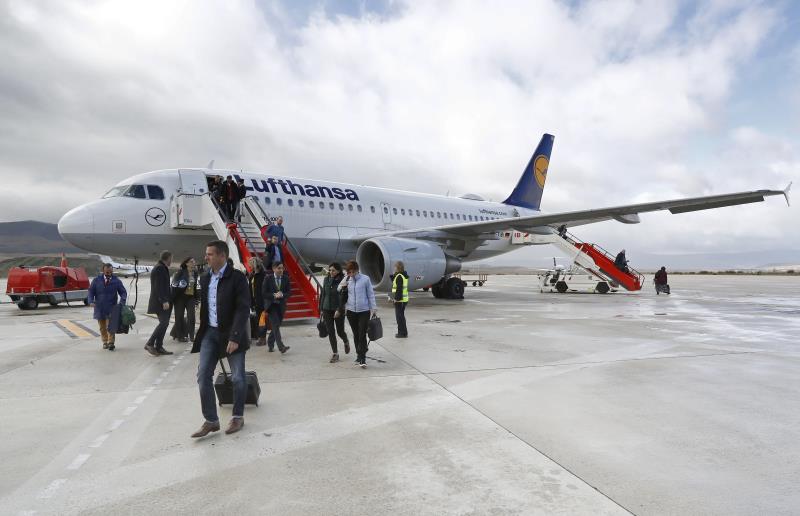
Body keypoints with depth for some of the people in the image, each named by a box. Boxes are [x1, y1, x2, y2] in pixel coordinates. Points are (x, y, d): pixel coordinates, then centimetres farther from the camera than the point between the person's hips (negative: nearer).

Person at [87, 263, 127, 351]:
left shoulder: (116, 281, 0)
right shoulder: (96, 280, 3)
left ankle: (111, 343, 1)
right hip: (99, 308, 2)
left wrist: (122, 301, -18)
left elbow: (123, 292, 1)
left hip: (111, 309, -2)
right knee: (102, 327, 11)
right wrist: (91, 301, -14)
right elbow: (91, 292, 3)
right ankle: (105, 342, 24)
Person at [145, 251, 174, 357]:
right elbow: (159, 287, -20)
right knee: (164, 323, -12)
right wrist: (164, 301, -23)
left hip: (161, 301, 10)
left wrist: (166, 300, 20)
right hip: (160, 302, -10)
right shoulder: (160, 268, -13)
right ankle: (150, 344, -6)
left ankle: (158, 347, 10)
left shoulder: (161, 268, 18)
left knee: (163, 323, 8)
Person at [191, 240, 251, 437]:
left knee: (237, 378, 4)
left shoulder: (237, 277, -13)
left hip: (231, 334, -5)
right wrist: (202, 330, 13)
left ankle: (238, 417, 22)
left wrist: (234, 337, -23)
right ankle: (211, 421, 11)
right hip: (210, 333, 6)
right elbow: (204, 306, 16)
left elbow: (243, 309, -18)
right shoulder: (205, 278, 7)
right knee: (203, 376, 1)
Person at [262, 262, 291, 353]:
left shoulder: (286, 278, 3)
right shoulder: (268, 279, -4)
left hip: (281, 305, 4)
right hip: (271, 305, -3)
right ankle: (281, 347, -20)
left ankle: (270, 344, 31)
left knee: (276, 326, 11)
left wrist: (282, 295, -17)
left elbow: (289, 292, 2)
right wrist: (274, 295, -19)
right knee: (275, 325, -14)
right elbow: (264, 293, -6)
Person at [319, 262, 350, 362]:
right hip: (327, 309, 4)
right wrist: (321, 309, 9)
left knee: (340, 331, 5)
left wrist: (339, 310, -18)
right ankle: (335, 353, 14)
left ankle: (346, 342, 38)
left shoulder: (342, 280, -10)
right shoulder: (326, 280, 5)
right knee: (330, 332, 5)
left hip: (338, 310, -4)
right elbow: (322, 294, 11)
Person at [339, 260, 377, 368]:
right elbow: (339, 292, 13)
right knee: (356, 335, 13)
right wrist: (342, 287, -8)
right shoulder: (347, 280, 3)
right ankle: (359, 355, 25)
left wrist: (374, 308, 0)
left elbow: (371, 294, 0)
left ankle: (362, 359, -3)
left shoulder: (365, 279, -5)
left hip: (364, 311, -3)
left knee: (362, 335, -7)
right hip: (351, 311, 3)